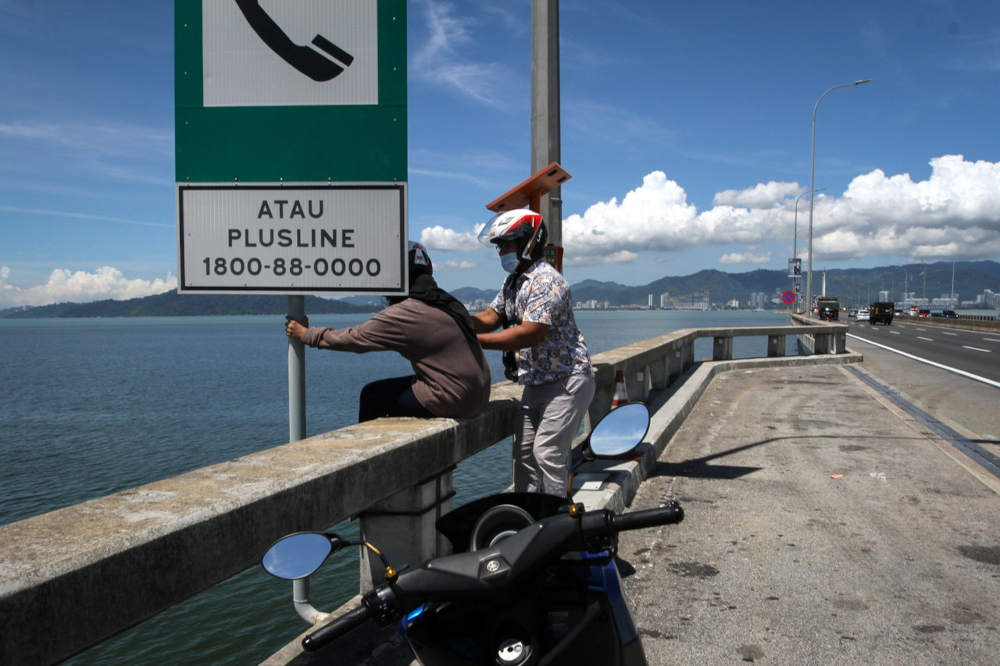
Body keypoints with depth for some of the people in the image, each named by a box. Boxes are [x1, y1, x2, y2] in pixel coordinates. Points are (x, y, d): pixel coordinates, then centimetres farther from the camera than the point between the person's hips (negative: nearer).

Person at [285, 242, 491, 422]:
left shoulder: (403, 314, -14)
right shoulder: (446, 302, 9)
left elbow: (353, 339, -4)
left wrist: (305, 334, 8)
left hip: (451, 400, -8)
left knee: (371, 395, 8)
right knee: (391, 389, 26)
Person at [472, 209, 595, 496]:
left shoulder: (547, 281, -20)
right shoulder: (513, 282, 12)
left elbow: (529, 334, -28)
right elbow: (489, 317, 5)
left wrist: (474, 340, -30)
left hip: (566, 381, -9)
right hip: (535, 383, 10)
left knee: (547, 451, -11)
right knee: (523, 450, 9)